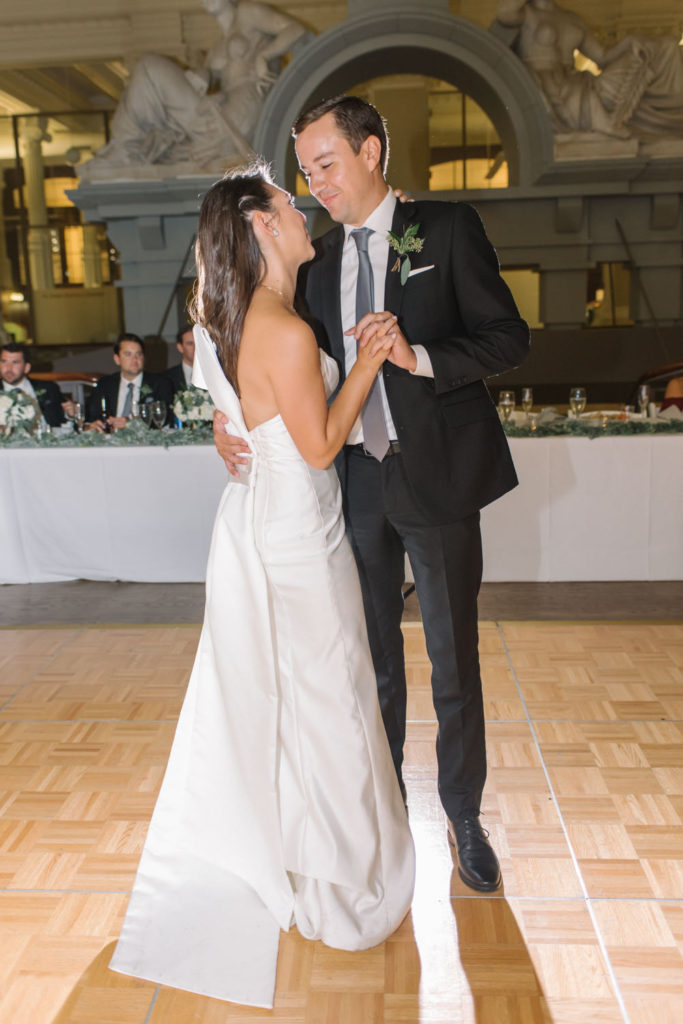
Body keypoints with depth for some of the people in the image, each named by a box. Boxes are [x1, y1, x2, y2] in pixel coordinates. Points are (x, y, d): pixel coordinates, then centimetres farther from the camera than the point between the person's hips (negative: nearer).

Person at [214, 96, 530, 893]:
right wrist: (229, 416, -5)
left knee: (454, 662, 8)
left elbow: (509, 336, -7)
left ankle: (463, 817, 29)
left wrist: (420, 357, -22)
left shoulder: (448, 229, -3)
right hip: (357, 478, 4)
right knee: (372, 658, 16)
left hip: (436, 475, -4)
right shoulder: (318, 259, 10)